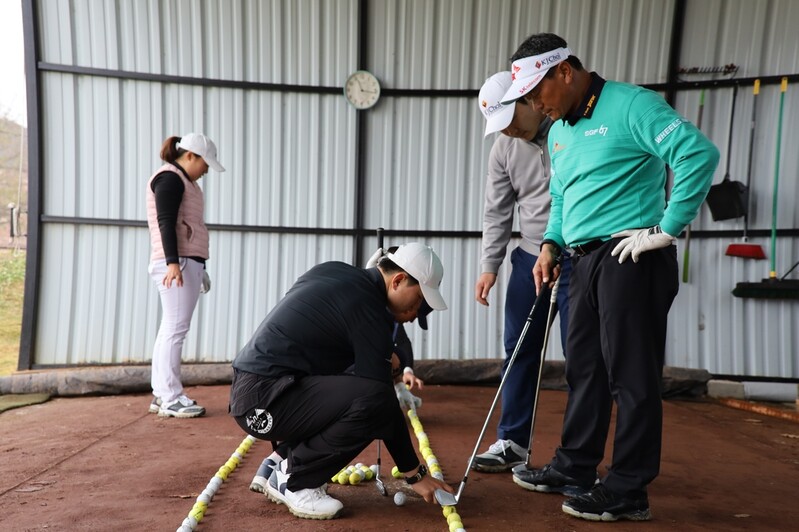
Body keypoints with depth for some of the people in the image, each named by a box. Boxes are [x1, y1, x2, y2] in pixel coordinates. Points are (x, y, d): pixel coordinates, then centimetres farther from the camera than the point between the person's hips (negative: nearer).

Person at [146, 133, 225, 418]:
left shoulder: (184, 181, 24)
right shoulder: (169, 178, -5)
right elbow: (166, 223, -16)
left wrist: (199, 268, 28)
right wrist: (172, 262, -25)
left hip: (187, 262, 10)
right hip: (176, 263, -10)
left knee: (170, 329, 8)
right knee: (175, 328, -11)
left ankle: (161, 395, 11)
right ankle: (170, 399, -9)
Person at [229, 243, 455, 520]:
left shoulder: (332, 270, 11)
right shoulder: (368, 310, -14)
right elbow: (382, 398, -14)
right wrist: (415, 474, -5)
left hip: (249, 389, 10)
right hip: (263, 401, -10)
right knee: (375, 400, -24)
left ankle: (286, 460, 15)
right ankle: (295, 480, -5)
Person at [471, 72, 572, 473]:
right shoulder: (503, 148, 5)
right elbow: (497, 212, 7)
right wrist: (489, 265, -1)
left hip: (577, 259, -5)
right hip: (529, 258, 5)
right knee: (519, 351, 7)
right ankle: (512, 443, 20)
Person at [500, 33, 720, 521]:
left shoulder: (630, 105, -11)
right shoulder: (558, 131, 15)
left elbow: (700, 153, -21)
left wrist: (667, 228, -18)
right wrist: (551, 244, 8)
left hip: (631, 258, -8)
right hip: (586, 261, 9)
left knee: (631, 377, -1)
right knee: (585, 370, 14)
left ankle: (628, 492, 12)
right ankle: (574, 469, 28)